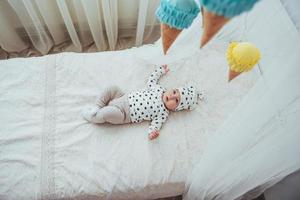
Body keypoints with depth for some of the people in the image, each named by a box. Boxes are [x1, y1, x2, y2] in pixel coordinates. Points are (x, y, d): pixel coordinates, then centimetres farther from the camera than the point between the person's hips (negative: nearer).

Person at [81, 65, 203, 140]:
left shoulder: (163, 113, -12)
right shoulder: (159, 89, 2)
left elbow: (156, 125, -18)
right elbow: (151, 80, 20)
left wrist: (153, 132, -41)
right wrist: (160, 71, 22)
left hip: (125, 114, -6)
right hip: (124, 98, 6)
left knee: (111, 113, -31)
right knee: (112, 89, -9)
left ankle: (94, 117, -1)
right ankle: (98, 107, 4)